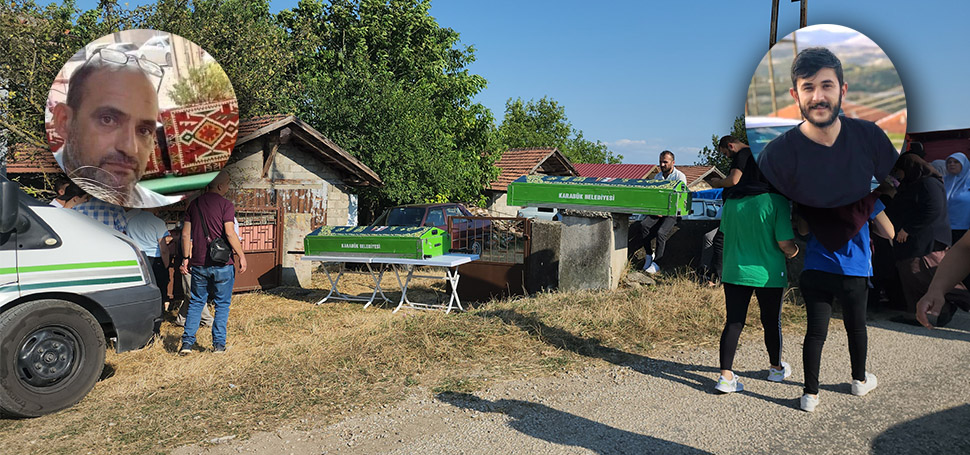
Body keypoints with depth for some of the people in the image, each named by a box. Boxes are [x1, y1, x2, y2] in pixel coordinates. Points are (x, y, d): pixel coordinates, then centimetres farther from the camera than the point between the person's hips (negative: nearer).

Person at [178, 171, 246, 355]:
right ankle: (219, 343, 10)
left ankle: (187, 342, 9)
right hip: (222, 264, -4)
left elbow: (186, 233, 9)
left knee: (196, 302, 15)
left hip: (198, 264, 4)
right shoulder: (225, 205, -8)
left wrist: (186, 258, 15)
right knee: (222, 304, 8)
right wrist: (241, 255, -7)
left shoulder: (194, 204, 9)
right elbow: (229, 233, -15)